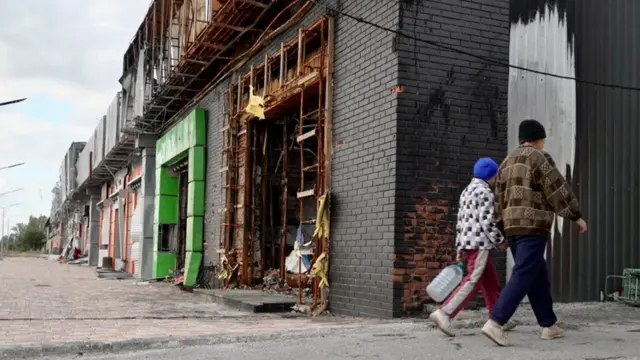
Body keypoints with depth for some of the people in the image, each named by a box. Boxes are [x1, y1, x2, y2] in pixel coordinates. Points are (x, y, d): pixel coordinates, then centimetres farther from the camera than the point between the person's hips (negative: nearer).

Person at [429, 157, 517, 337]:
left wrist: (460, 248, 18)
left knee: (491, 281, 16)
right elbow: (487, 222, -16)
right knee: (473, 281, -12)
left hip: (467, 242, 10)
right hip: (480, 242, -10)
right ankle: (443, 313, -21)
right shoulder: (485, 192, -8)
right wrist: (500, 240, -4)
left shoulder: (467, 191, 19)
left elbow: (460, 221, 17)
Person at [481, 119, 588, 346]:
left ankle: (549, 326, 20)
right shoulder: (538, 158, -5)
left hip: (512, 228, 9)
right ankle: (495, 323, -21)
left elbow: (500, 199, 20)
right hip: (532, 227, -8)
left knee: (538, 277, 15)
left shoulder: (507, 162, 19)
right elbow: (558, 189, -8)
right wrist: (576, 216, 0)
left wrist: (506, 228, 24)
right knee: (523, 277, -12)